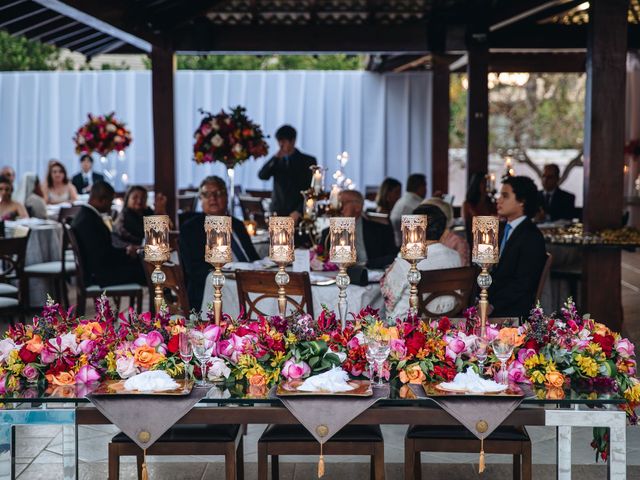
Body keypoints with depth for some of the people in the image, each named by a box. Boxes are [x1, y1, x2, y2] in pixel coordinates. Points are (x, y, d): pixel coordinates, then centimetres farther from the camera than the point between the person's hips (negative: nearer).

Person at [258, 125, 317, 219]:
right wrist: (276, 158, -10)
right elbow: (262, 176, 0)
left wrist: (299, 211, -9)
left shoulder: (308, 161, 5)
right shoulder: (277, 161, 14)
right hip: (278, 213, 2)